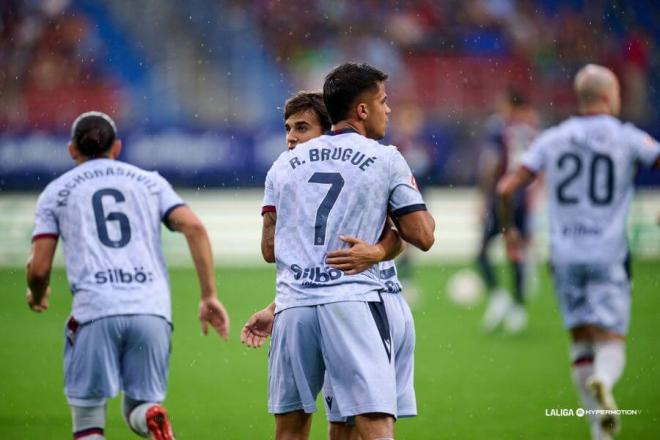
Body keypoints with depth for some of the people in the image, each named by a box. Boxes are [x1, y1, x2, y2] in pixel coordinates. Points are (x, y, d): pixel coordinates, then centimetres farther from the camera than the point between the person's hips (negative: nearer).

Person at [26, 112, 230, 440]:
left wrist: (36, 296, 31)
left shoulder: (56, 192, 16)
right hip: (152, 310, 2)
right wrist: (209, 295, 7)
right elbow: (194, 228, 6)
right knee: (140, 406, 14)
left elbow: (39, 268, 9)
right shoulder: (149, 182, 20)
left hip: (95, 311, -2)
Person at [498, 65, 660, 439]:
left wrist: (508, 228, 21)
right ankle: (602, 380, -37)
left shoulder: (552, 140, 6)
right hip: (608, 256, -3)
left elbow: (507, 188, 5)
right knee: (611, 343, -3)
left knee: (581, 339, 12)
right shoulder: (627, 138, -2)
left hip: (566, 255, 3)